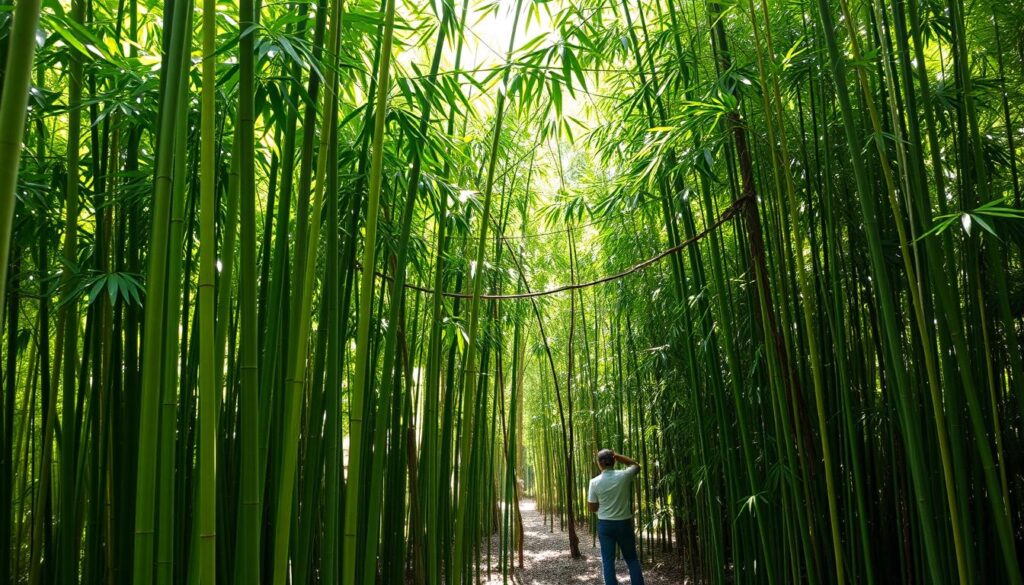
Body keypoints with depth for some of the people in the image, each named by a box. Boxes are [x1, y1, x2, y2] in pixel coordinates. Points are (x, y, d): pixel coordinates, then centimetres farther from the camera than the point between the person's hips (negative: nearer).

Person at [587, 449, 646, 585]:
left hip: (605, 524, 0)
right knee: (632, 559, 14)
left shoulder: (595, 482, -11)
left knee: (608, 561, 7)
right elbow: (636, 466, 13)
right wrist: (617, 456, 6)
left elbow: (592, 508, -2)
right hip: (624, 523, 1)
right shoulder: (624, 476, -11)